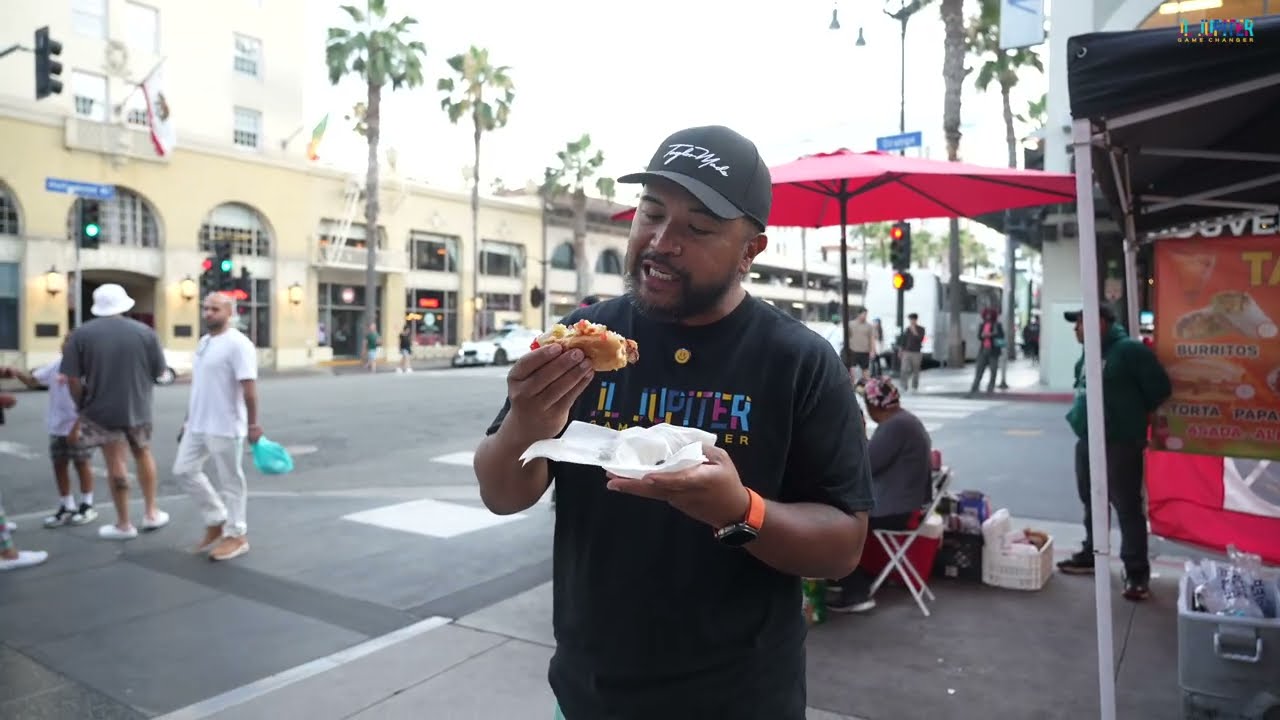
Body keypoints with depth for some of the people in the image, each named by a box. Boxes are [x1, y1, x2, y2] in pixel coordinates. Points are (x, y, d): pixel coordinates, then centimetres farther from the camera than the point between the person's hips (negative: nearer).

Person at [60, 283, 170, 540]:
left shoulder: (81, 334, -7)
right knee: (143, 455, 20)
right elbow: (158, 371, 1)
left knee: (115, 463, 5)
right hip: (138, 406, 1)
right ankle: (151, 513, 26)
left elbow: (72, 378, -8)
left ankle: (124, 524, 15)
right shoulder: (145, 332, -4)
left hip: (101, 408, -1)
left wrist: (83, 405, 7)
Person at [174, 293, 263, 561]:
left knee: (230, 481, 1)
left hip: (225, 427, -9)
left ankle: (236, 535, 14)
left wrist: (253, 423, -23)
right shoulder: (203, 342, 13)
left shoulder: (237, 344, -15)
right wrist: (188, 421, 21)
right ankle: (216, 522, 25)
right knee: (185, 470, 12)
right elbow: (198, 386, 20)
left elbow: (249, 386, -20)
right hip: (197, 425, 9)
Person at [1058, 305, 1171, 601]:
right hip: (1087, 441, 8)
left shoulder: (1130, 350, -13)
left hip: (1121, 444, -8)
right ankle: (1091, 555, 33)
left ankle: (1137, 573, 6)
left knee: (1127, 508, -3)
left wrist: (1134, 414, 3)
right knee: (1092, 503, 18)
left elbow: (1160, 388, -11)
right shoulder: (1088, 353, 12)